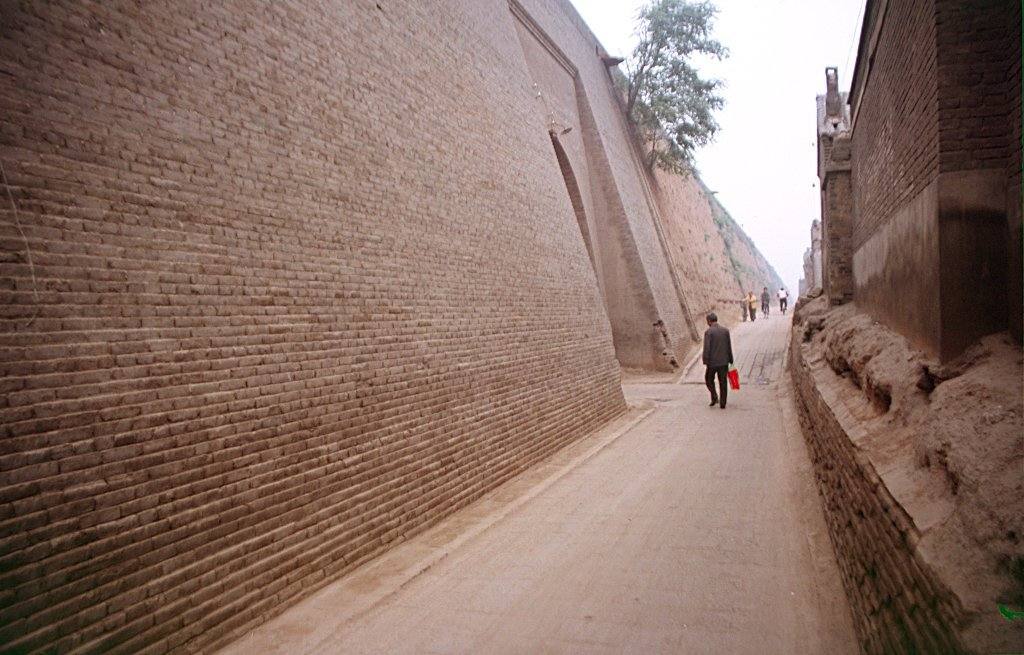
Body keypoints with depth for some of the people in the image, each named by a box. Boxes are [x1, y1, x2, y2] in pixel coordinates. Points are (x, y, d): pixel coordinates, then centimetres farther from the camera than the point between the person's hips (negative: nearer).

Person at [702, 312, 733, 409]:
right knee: (723, 383, 9)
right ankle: (722, 403, 12)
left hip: (712, 362, -3)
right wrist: (730, 360, 14)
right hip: (724, 362, 4)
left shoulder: (708, 332, -11)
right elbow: (729, 347, 6)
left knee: (709, 380, 17)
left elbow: (706, 349, -14)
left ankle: (714, 397, 4)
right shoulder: (725, 331, 2)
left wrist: (706, 362, -8)